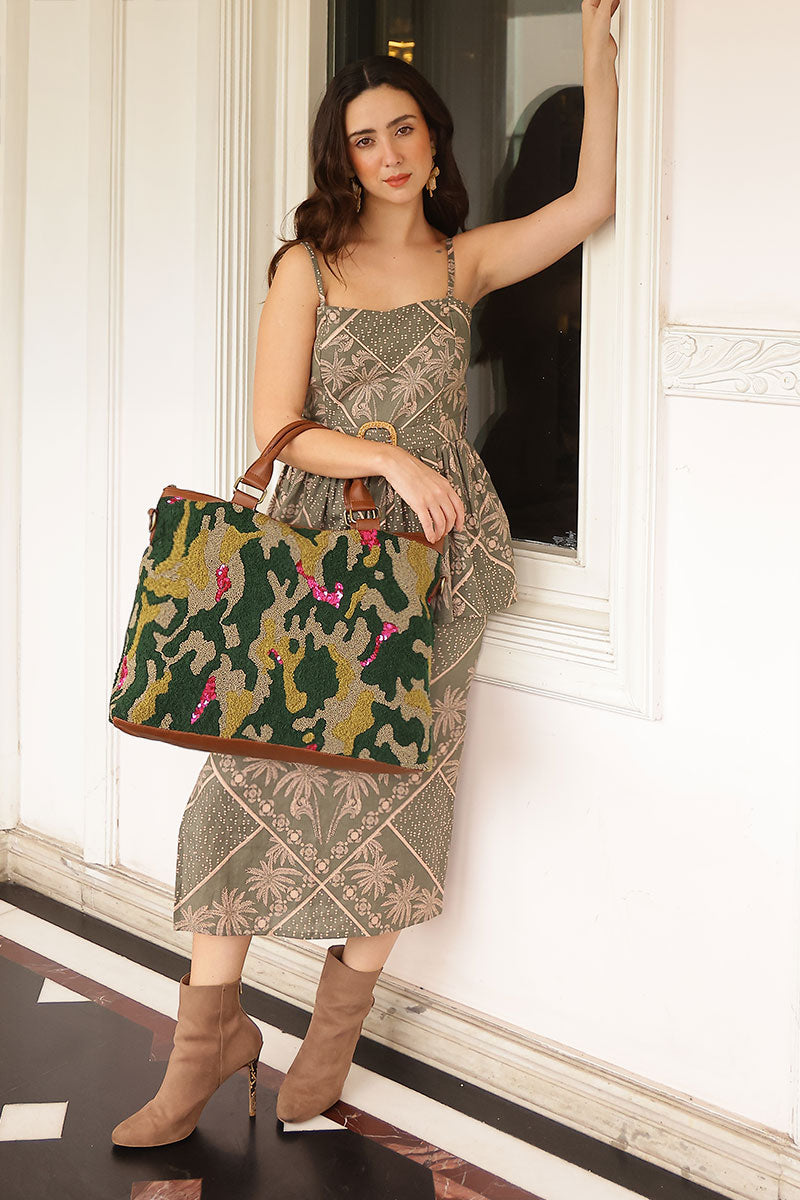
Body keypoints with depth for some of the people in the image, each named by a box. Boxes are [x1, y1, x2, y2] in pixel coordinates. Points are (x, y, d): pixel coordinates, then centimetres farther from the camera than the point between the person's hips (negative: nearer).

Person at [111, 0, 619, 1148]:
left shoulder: (465, 261, 9)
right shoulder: (308, 264, 5)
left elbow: (593, 201, -4)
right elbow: (278, 426, -1)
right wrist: (390, 457, -15)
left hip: (433, 547, 1)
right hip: (314, 537, -1)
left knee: (399, 785, 1)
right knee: (252, 772, -8)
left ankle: (338, 1025, 15)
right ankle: (213, 1027, 2)